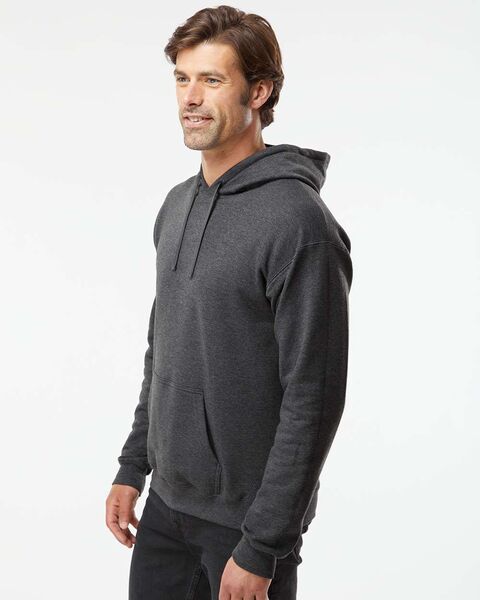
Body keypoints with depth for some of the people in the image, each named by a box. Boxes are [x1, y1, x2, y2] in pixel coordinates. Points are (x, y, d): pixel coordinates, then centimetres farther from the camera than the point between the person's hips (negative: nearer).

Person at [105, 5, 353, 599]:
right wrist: (132, 467, 12)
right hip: (166, 502, 7)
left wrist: (260, 550, -18)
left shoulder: (298, 221, -20)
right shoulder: (177, 205, 6)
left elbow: (313, 399, -21)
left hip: (246, 518, -7)